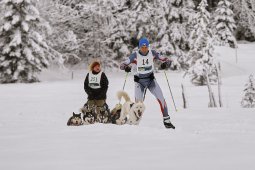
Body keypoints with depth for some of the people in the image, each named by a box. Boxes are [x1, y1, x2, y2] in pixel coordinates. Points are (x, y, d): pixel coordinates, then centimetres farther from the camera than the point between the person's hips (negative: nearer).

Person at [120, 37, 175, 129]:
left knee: (161, 98, -8)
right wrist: (126, 67, -39)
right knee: (138, 102, -14)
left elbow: (166, 60, -3)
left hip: (151, 79, 2)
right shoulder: (135, 56, -13)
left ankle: (166, 120, 0)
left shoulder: (152, 53, -7)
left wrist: (165, 63, -28)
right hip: (139, 81, -2)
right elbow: (122, 65, -15)